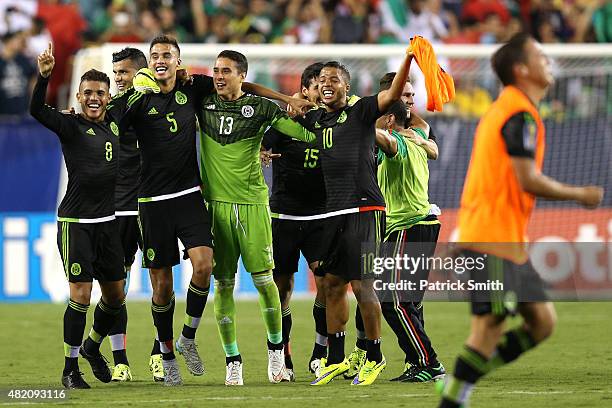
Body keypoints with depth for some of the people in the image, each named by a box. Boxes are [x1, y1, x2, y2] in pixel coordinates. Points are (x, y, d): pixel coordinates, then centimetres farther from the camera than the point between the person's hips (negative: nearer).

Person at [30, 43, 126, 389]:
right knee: (80, 296, -10)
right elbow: (38, 111, -25)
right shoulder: (71, 126, -6)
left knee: (116, 296, 12)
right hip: (76, 223, -6)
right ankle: (70, 368, 1)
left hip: (107, 222, 6)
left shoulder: (114, 124, 9)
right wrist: (44, 76, -39)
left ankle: (92, 347, 38)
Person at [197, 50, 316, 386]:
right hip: (216, 202, 2)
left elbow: (302, 132, -3)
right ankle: (232, 361, 7)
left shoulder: (260, 107, 1)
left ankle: (276, 350, 14)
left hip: (252, 201, -2)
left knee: (263, 279, -4)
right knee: (223, 283, 1)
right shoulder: (204, 104, 8)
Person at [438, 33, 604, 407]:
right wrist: (580, 195, -8)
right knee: (491, 328, -8)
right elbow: (529, 180, -20)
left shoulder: (503, 110, 19)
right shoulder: (521, 114, -13)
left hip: (509, 242, 10)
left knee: (543, 321, 8)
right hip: (493, 240, -10)